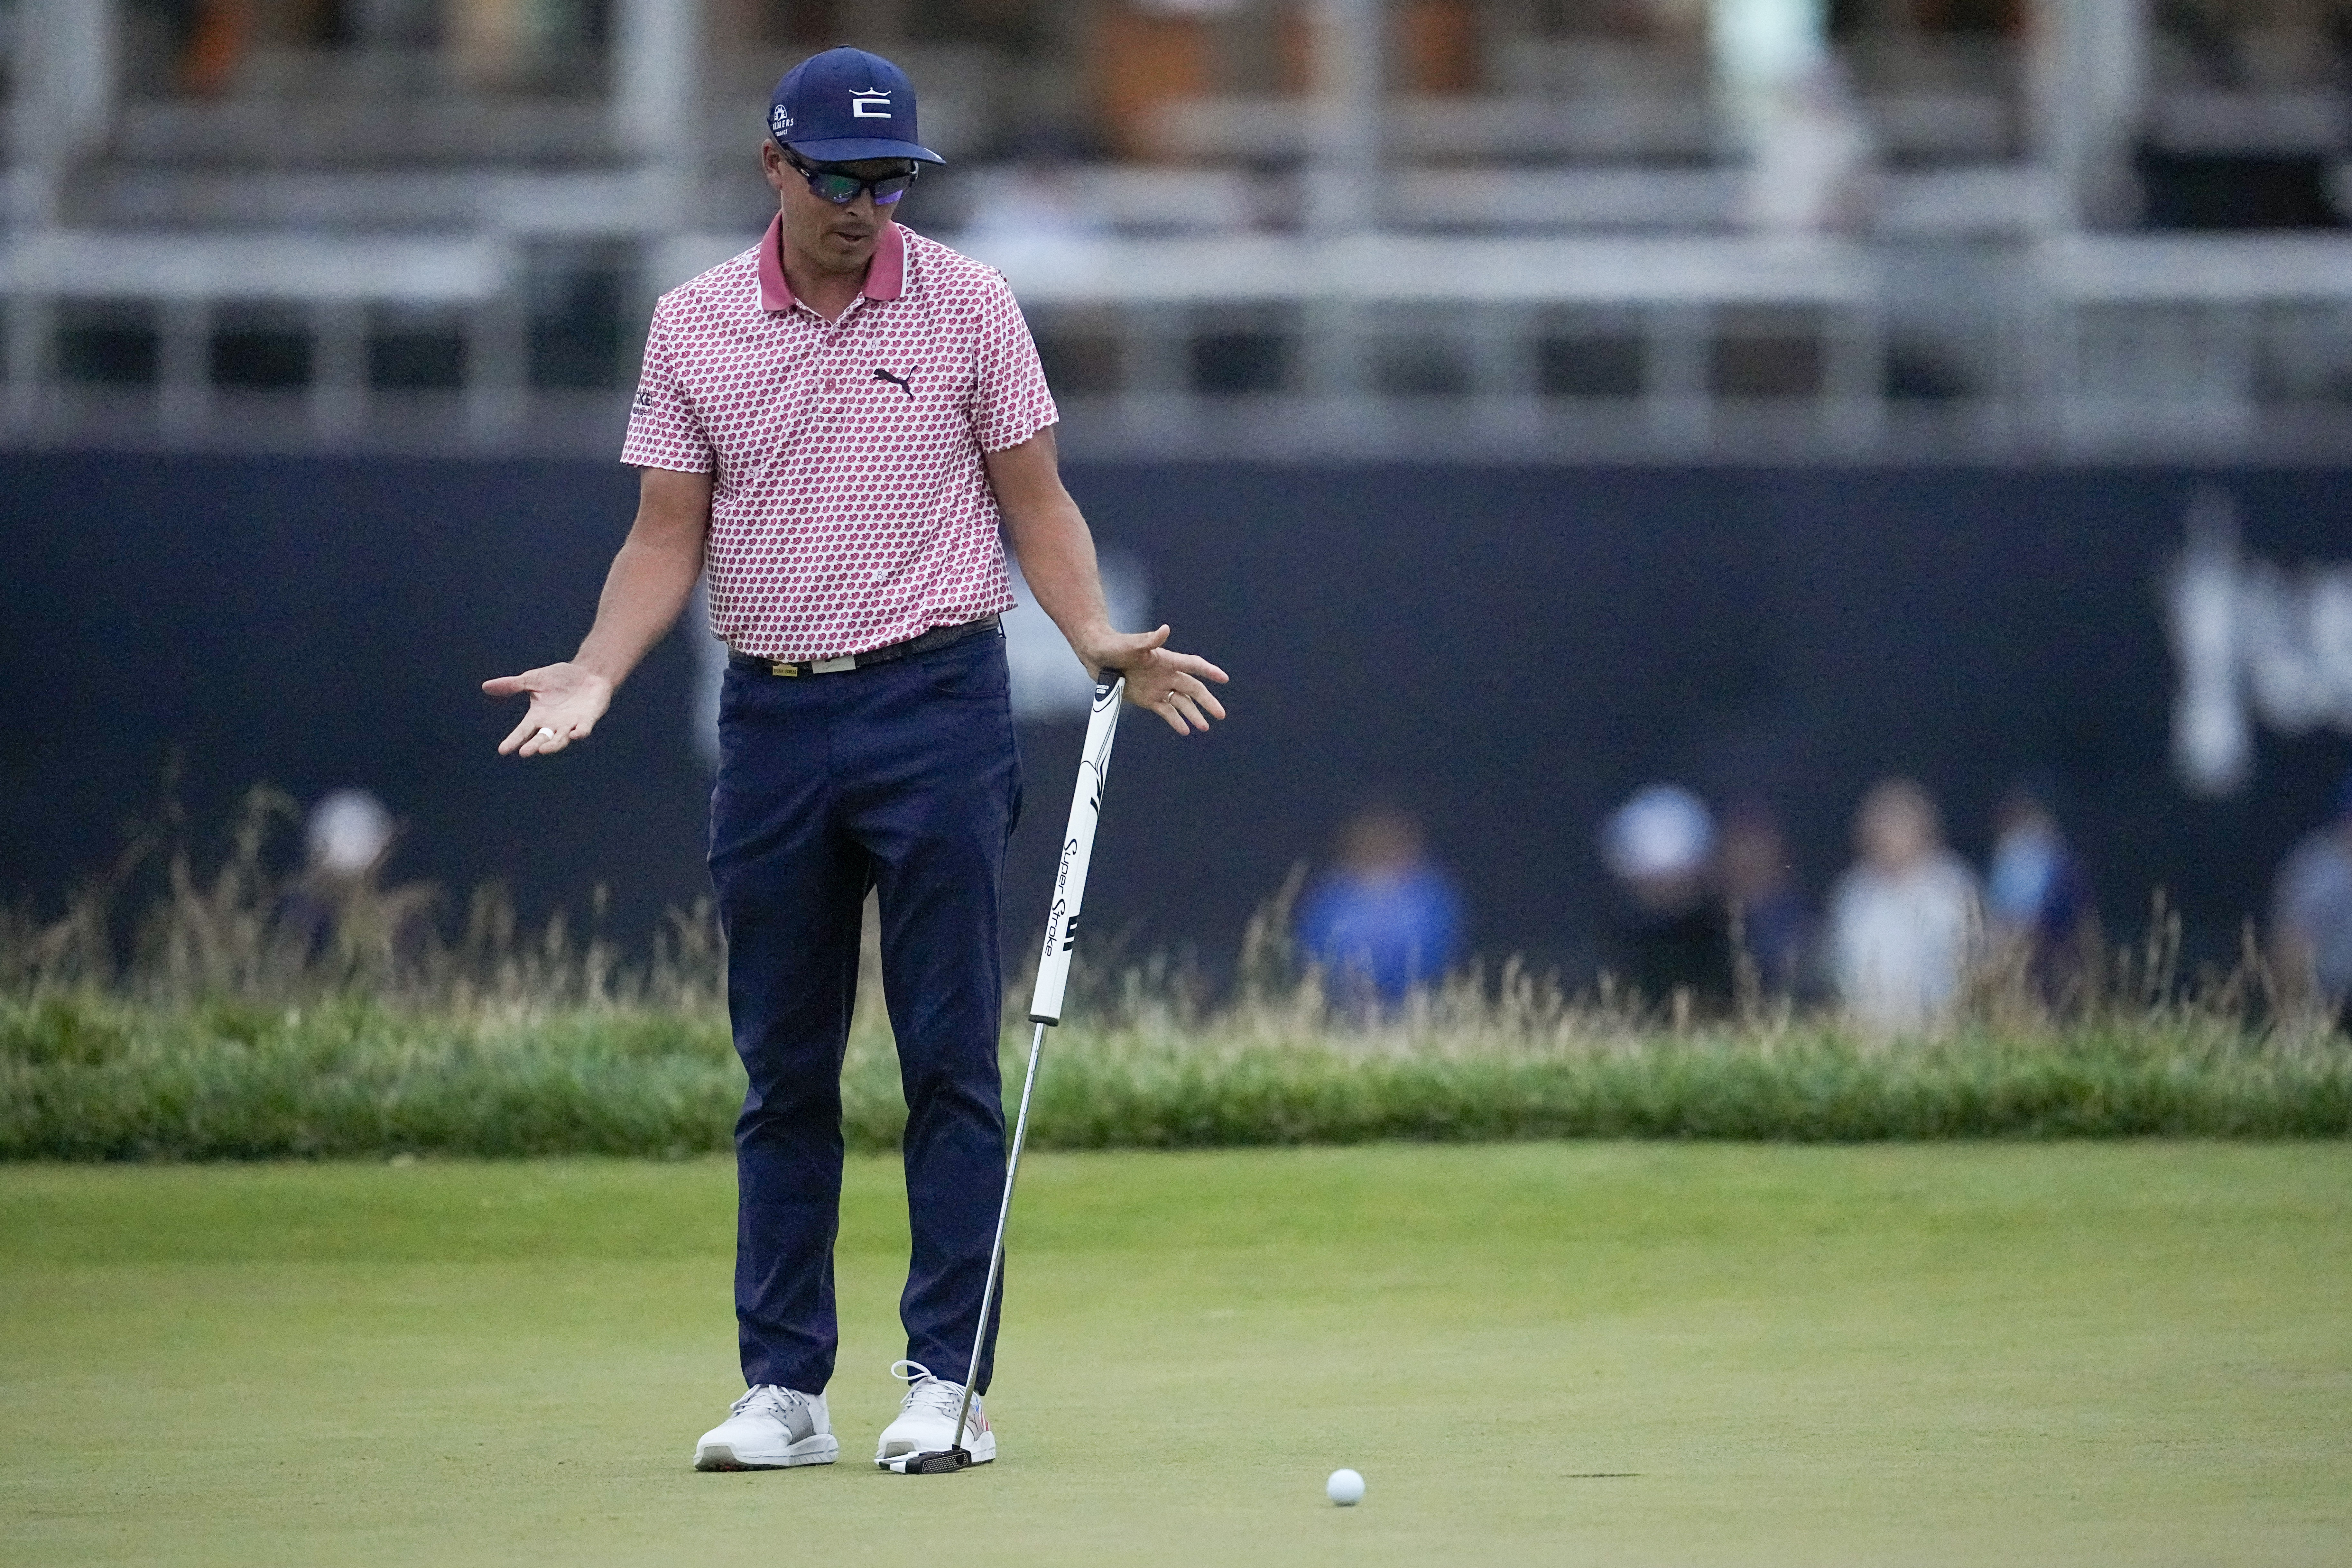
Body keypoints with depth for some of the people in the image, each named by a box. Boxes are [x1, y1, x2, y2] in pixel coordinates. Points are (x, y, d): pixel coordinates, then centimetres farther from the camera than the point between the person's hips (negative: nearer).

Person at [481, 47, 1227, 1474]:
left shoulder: (967, 306, 1)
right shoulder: (694, 326, 6)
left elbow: (1036, 502, 4)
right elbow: (669, 532, 8)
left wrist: (1101, 638, -12)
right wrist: (598, 671, -8)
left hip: (938, 710, -2)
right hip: (772, 716, 2)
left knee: (952, 1060, -4)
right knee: (783, 1073, 5)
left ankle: (951, 1382, -1)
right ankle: (785, 1390, 10)